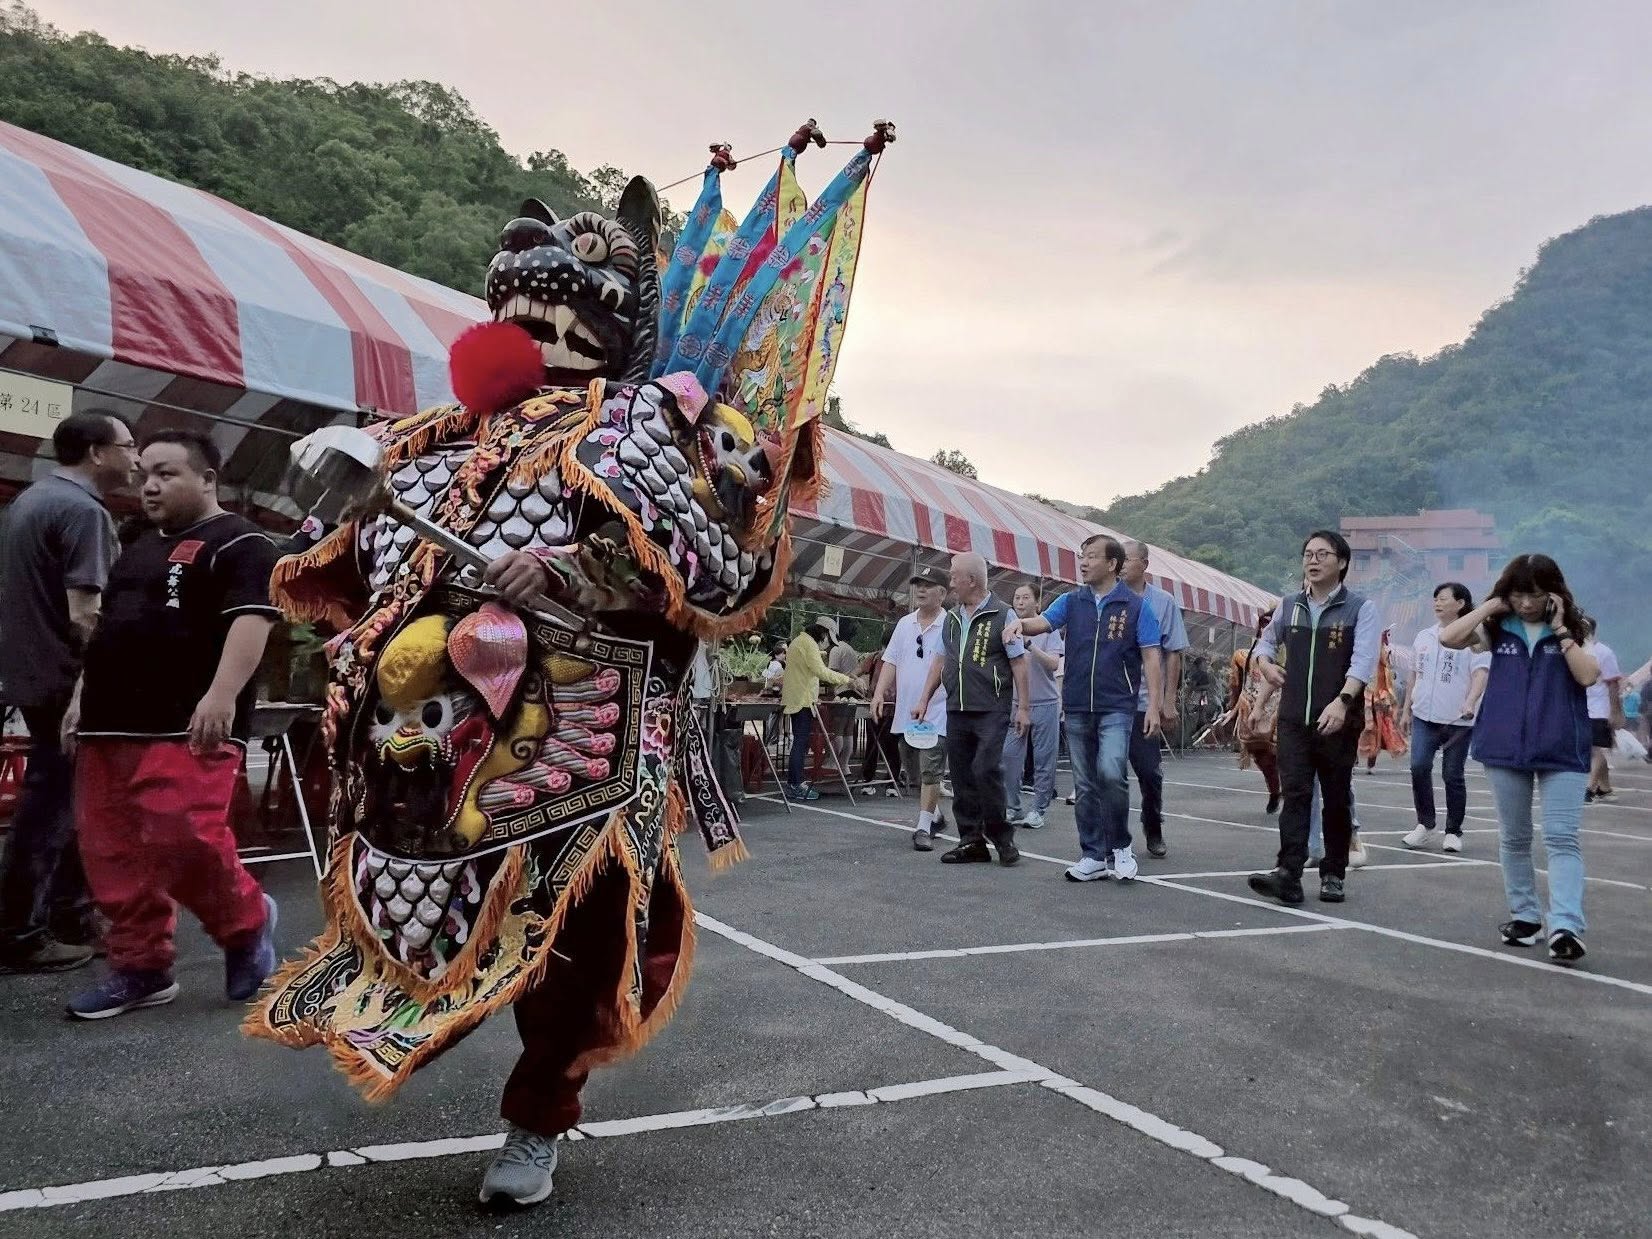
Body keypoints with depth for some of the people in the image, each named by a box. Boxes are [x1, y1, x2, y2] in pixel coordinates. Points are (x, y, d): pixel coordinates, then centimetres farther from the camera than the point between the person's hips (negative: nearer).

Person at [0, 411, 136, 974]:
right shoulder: (84, 511, -19)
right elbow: (84, 615, -25)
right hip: (65, 680, -10)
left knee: (61, 799, 16)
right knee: (50, 806, -1)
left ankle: (70, 915, 25)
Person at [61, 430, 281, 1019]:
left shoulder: (238, 543, -4)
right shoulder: (139, 549, 23)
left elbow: (252, 619, -17)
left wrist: (222, 695, -28)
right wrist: (82, 697, 21)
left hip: (185, 727, -9)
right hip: (109, 726, 9)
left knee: (184, 842, -17)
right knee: (112, 854, 6)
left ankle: (248, 922, 8)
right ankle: (140, 966, 16)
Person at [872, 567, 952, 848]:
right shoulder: (904, 624, 12)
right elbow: (891, 661, 12)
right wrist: (879, 693, -1)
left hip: (937, 712, -6)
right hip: (905, 712, 6)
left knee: (929, 772, -10)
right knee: (915, 774, 16)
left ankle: (924, 827, -4)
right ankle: (935, 815, 34)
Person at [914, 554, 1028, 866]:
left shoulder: (1002, 615, -4)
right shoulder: (951, 619, 14)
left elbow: (1019, 663, -5)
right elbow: (940, 662, 21)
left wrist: (1023, 707, -9)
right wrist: (924, 700, 16)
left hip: (991, 711, -6)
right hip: (957, 711, 6)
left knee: (985, 770, -15)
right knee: (962, 778, 6)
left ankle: (1002, 836, 3)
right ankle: (971, 841, 15)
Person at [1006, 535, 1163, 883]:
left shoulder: (1135, 606, -1)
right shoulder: (1071, 601, 8)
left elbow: (1150, 658, -2)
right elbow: (1043, 622, -8)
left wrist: (1154, 706, -9)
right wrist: (1021, 623, -31)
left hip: (1116, 707, -4)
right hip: (1077, 708, 4)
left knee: (1111, 773, -20)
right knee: (1086, 785, 9)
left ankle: (1120, 846, 0)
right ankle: (1094, 856, 19)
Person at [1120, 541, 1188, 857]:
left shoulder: (1163, 602, 1)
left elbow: (1173, 653, 3)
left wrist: (1169, 701, -1)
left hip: (1145, 703, -1)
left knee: (1150, 772, 5)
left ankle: (1154, 832, 24)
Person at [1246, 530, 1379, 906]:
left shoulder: (1361, 609, -3)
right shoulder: (1289, 606, 12)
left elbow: (1363, 660, -16)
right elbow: (1266, 641, 30)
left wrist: (1342, 700, -31)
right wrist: (1265, 663, 8)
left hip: (1338, 721, -3)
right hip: (1293, 719, 3)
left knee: (1336, 798, 7)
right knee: (1294, 794, -6)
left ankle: (1333, 875, 17)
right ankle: (1288, 874, -14)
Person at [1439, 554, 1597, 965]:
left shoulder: (1572, 630, 2)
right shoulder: (1498, 629, 5)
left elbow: (1588, 675, -12)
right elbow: (1448, 638, -9)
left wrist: (1559, 629, -12)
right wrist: (1490, 606, -6)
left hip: (1562, 751, -2)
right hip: (1505, 748, 2)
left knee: (1561, 838, -8)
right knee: (1513, 837, 11)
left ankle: (1566, 927, -15)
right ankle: (1525, 916, 24)